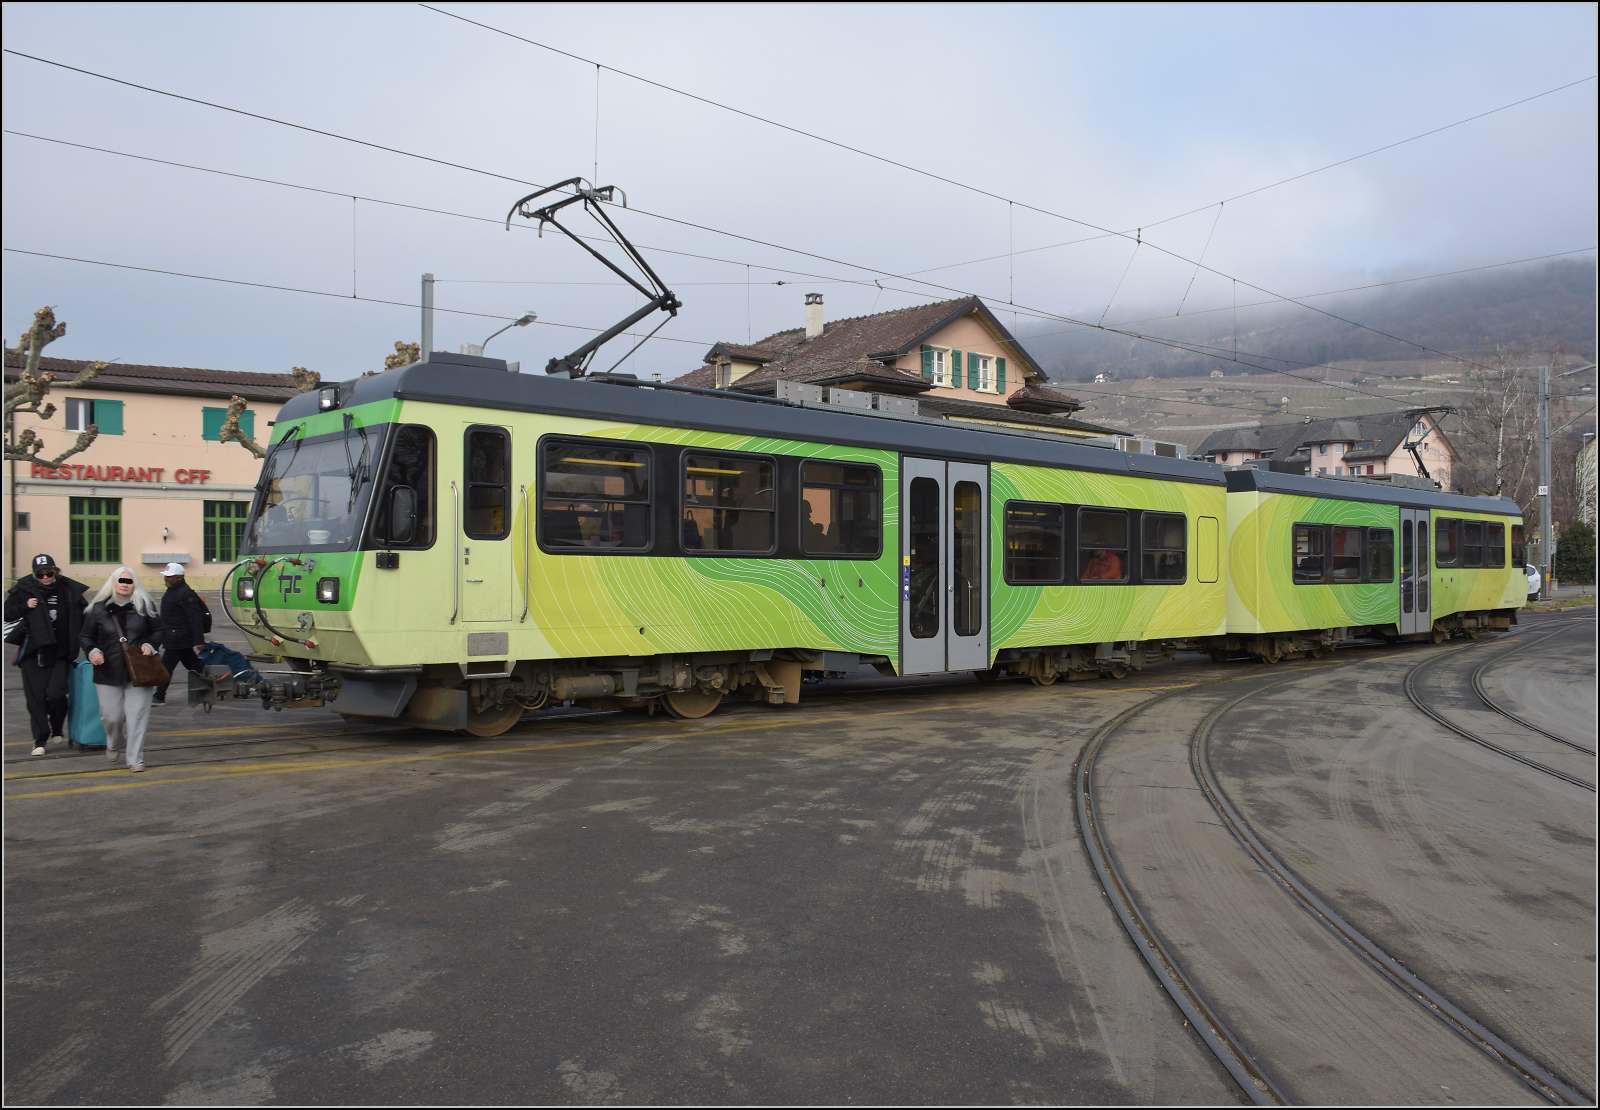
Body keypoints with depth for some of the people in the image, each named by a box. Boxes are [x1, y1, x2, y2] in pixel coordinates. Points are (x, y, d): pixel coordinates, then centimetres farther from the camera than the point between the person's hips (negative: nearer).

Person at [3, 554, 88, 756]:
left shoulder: (68, 590, 2)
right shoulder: (24, 590, 1)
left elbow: (83, 616, 14)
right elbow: (7, 613, 7)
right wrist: (24, 607, -11)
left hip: (58, 653, 0)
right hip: (33, 653, 0)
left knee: (56, 694, -12)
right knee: (35, 697, 2)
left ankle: (56, 730, 15)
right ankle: (40, 740, 13)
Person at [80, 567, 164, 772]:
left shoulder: (144, 606, 3)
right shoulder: (98, 608, 3)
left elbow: (158, 630, 11)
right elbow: (86, 636, 10)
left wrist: (150, 644, -8)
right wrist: (93, 650, -10)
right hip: (109, 672, 1)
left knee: (137, 715, -4)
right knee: (112, 716, 6)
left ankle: (135, 759, 3)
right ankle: (112, 744, 39)